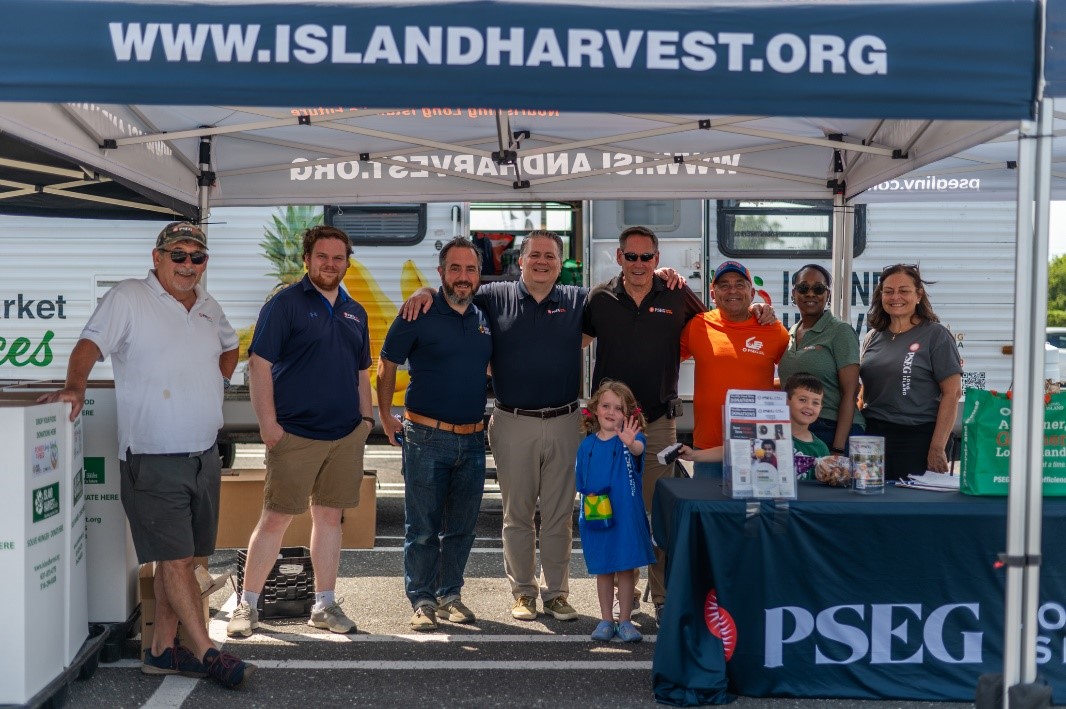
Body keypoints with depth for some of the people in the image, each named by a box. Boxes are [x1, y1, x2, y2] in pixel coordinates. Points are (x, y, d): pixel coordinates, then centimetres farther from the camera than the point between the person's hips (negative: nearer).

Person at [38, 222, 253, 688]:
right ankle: (206, 653, 3)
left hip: (204, 455, 7)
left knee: (178, 558, 11)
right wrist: (76, 386, -31)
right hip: (153, 460, -6)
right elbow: (90, 344, -15)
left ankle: (162, 650, 21)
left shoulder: (208, 307, 13)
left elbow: (229, 346, 31)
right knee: (175, 559, -4)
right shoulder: (128, 298, -6)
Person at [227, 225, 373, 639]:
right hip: (295, 434, -5)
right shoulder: (285, 304, -4)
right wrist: (268, 424, -14)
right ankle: (247, 605, 12)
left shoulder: (355, 312, 15)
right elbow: (259, 364, -8)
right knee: (275, 518, -1)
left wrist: (366, 419, 12)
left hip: (346, 435, 5)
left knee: (330, 517, 10)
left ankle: (325, 605, 20)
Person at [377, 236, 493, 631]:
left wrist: (486, 417, 16)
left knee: (462, 527, 11)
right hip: (426, 438, -5)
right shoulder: (419, 315, -6)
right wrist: (386, 419, 0)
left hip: (472, 439, 5)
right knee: (423, 528, 2)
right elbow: (386, 366, 0)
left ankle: (450, 595, 24)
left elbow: (494, 365, 24)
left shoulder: (484, 318, 9)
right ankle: (422, 601, 13)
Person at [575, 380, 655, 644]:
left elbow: (638, 449, -33)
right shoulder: (587, 445, 1)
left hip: (626, 515, -2)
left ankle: (625, 620, 20)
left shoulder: (630, 437, -8)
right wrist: (588, 500, -6)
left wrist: (630, 443, -54)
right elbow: (582, 485, 9)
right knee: (603, 570, 12)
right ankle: (606, 620, 25)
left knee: (626, 568, 6)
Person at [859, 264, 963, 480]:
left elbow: (952, 393, -7)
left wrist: (937, 449, -14)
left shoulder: (935, 335, -3)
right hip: (873, 436, 5)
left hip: (918, 439, -4)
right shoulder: (873, 337, 13)